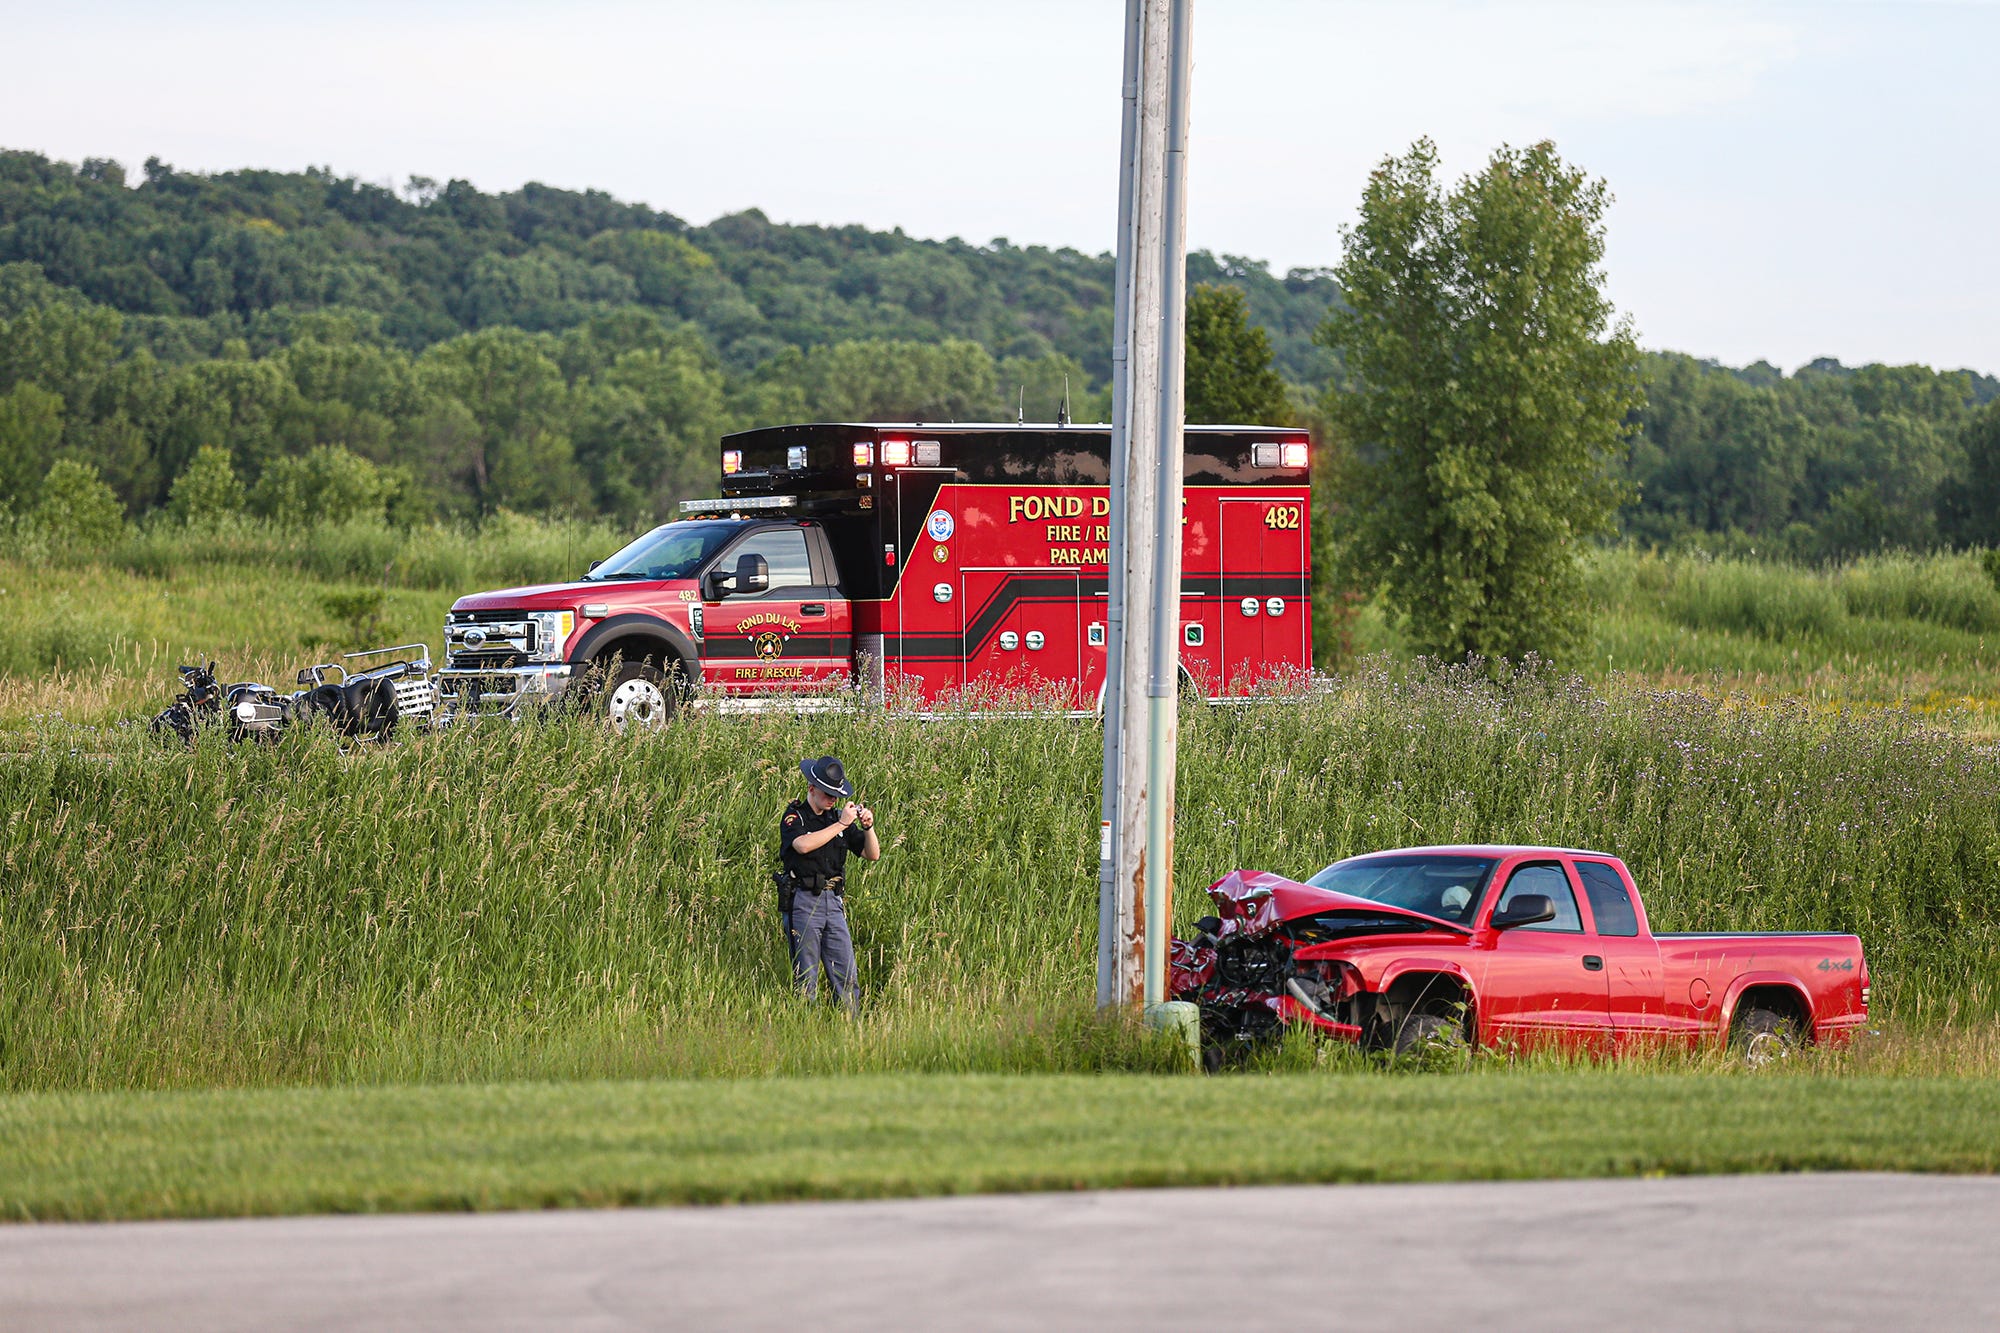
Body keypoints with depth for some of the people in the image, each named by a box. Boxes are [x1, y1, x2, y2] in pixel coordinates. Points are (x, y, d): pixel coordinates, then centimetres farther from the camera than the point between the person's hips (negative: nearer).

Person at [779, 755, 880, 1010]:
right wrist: (841, 824, -20)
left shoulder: (838, 816, 14)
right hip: (803, 901, -5)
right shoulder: (794, 817, -2)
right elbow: (803, 845, -24)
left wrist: (868, 827, -5)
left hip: (834, 902, 5)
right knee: (806, 977, -2)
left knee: (846, 977, 2)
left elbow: (872, 855, 14)